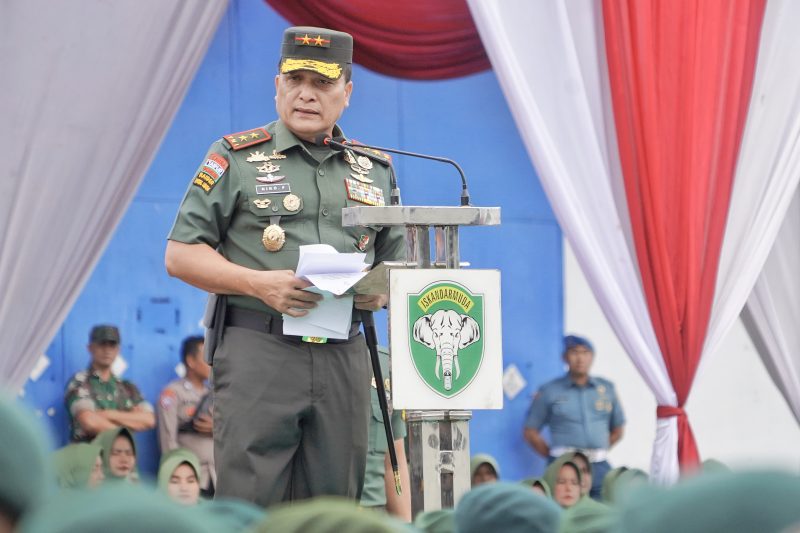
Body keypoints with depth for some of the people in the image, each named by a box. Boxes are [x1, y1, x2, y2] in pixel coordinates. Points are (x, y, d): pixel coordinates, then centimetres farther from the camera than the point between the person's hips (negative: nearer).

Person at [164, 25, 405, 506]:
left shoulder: (374, 171, 17)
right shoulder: (237, 159, 5)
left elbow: (398, 262, 23)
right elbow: (180, 254, 2)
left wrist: (382, 292, -2)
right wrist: (260, 283, -13)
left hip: (344, 357, 4)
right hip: (258, 352, -4)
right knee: (249, 507, -9)